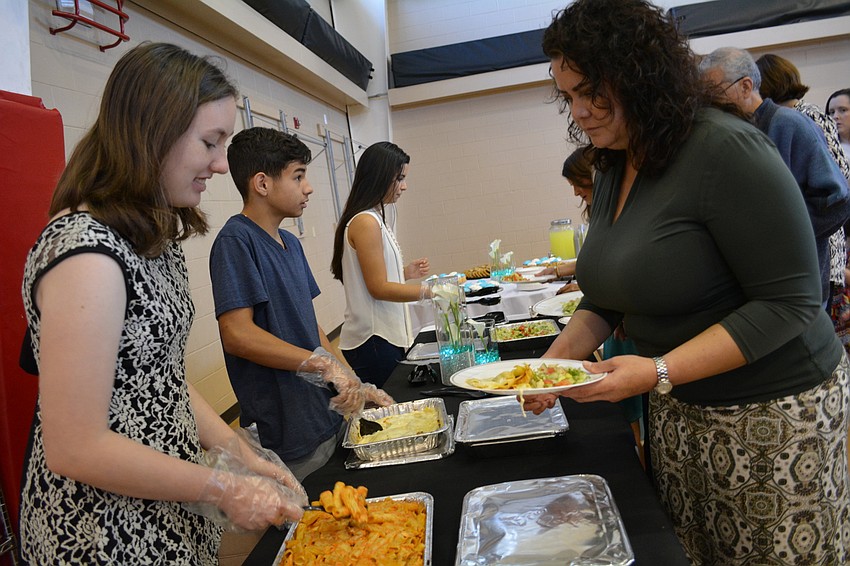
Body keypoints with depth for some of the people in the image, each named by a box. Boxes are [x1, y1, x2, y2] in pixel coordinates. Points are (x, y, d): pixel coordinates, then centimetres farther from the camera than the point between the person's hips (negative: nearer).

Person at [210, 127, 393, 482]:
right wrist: (326, 364, -22)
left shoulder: (290, 244, 12)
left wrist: (350, 383, 6)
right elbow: (238, 334, -24)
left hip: (329, 418, 8)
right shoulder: (235, 241, -14)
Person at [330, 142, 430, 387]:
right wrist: (430, 291, -18)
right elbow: (379, 288, -17)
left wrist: (405, 272, 7)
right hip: (372, 341, -9)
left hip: (386, 335, 9)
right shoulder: (365, 222, -15)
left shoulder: (376, 218, 14)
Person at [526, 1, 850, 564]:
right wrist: (555, 362, -4)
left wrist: (659, 372, -27)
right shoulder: (612, 170, 5)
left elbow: (788, 303, -21)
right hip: (679, 410, 7)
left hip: (772, 412, -6)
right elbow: (607, 298, 11)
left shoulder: (725, 148, -20)